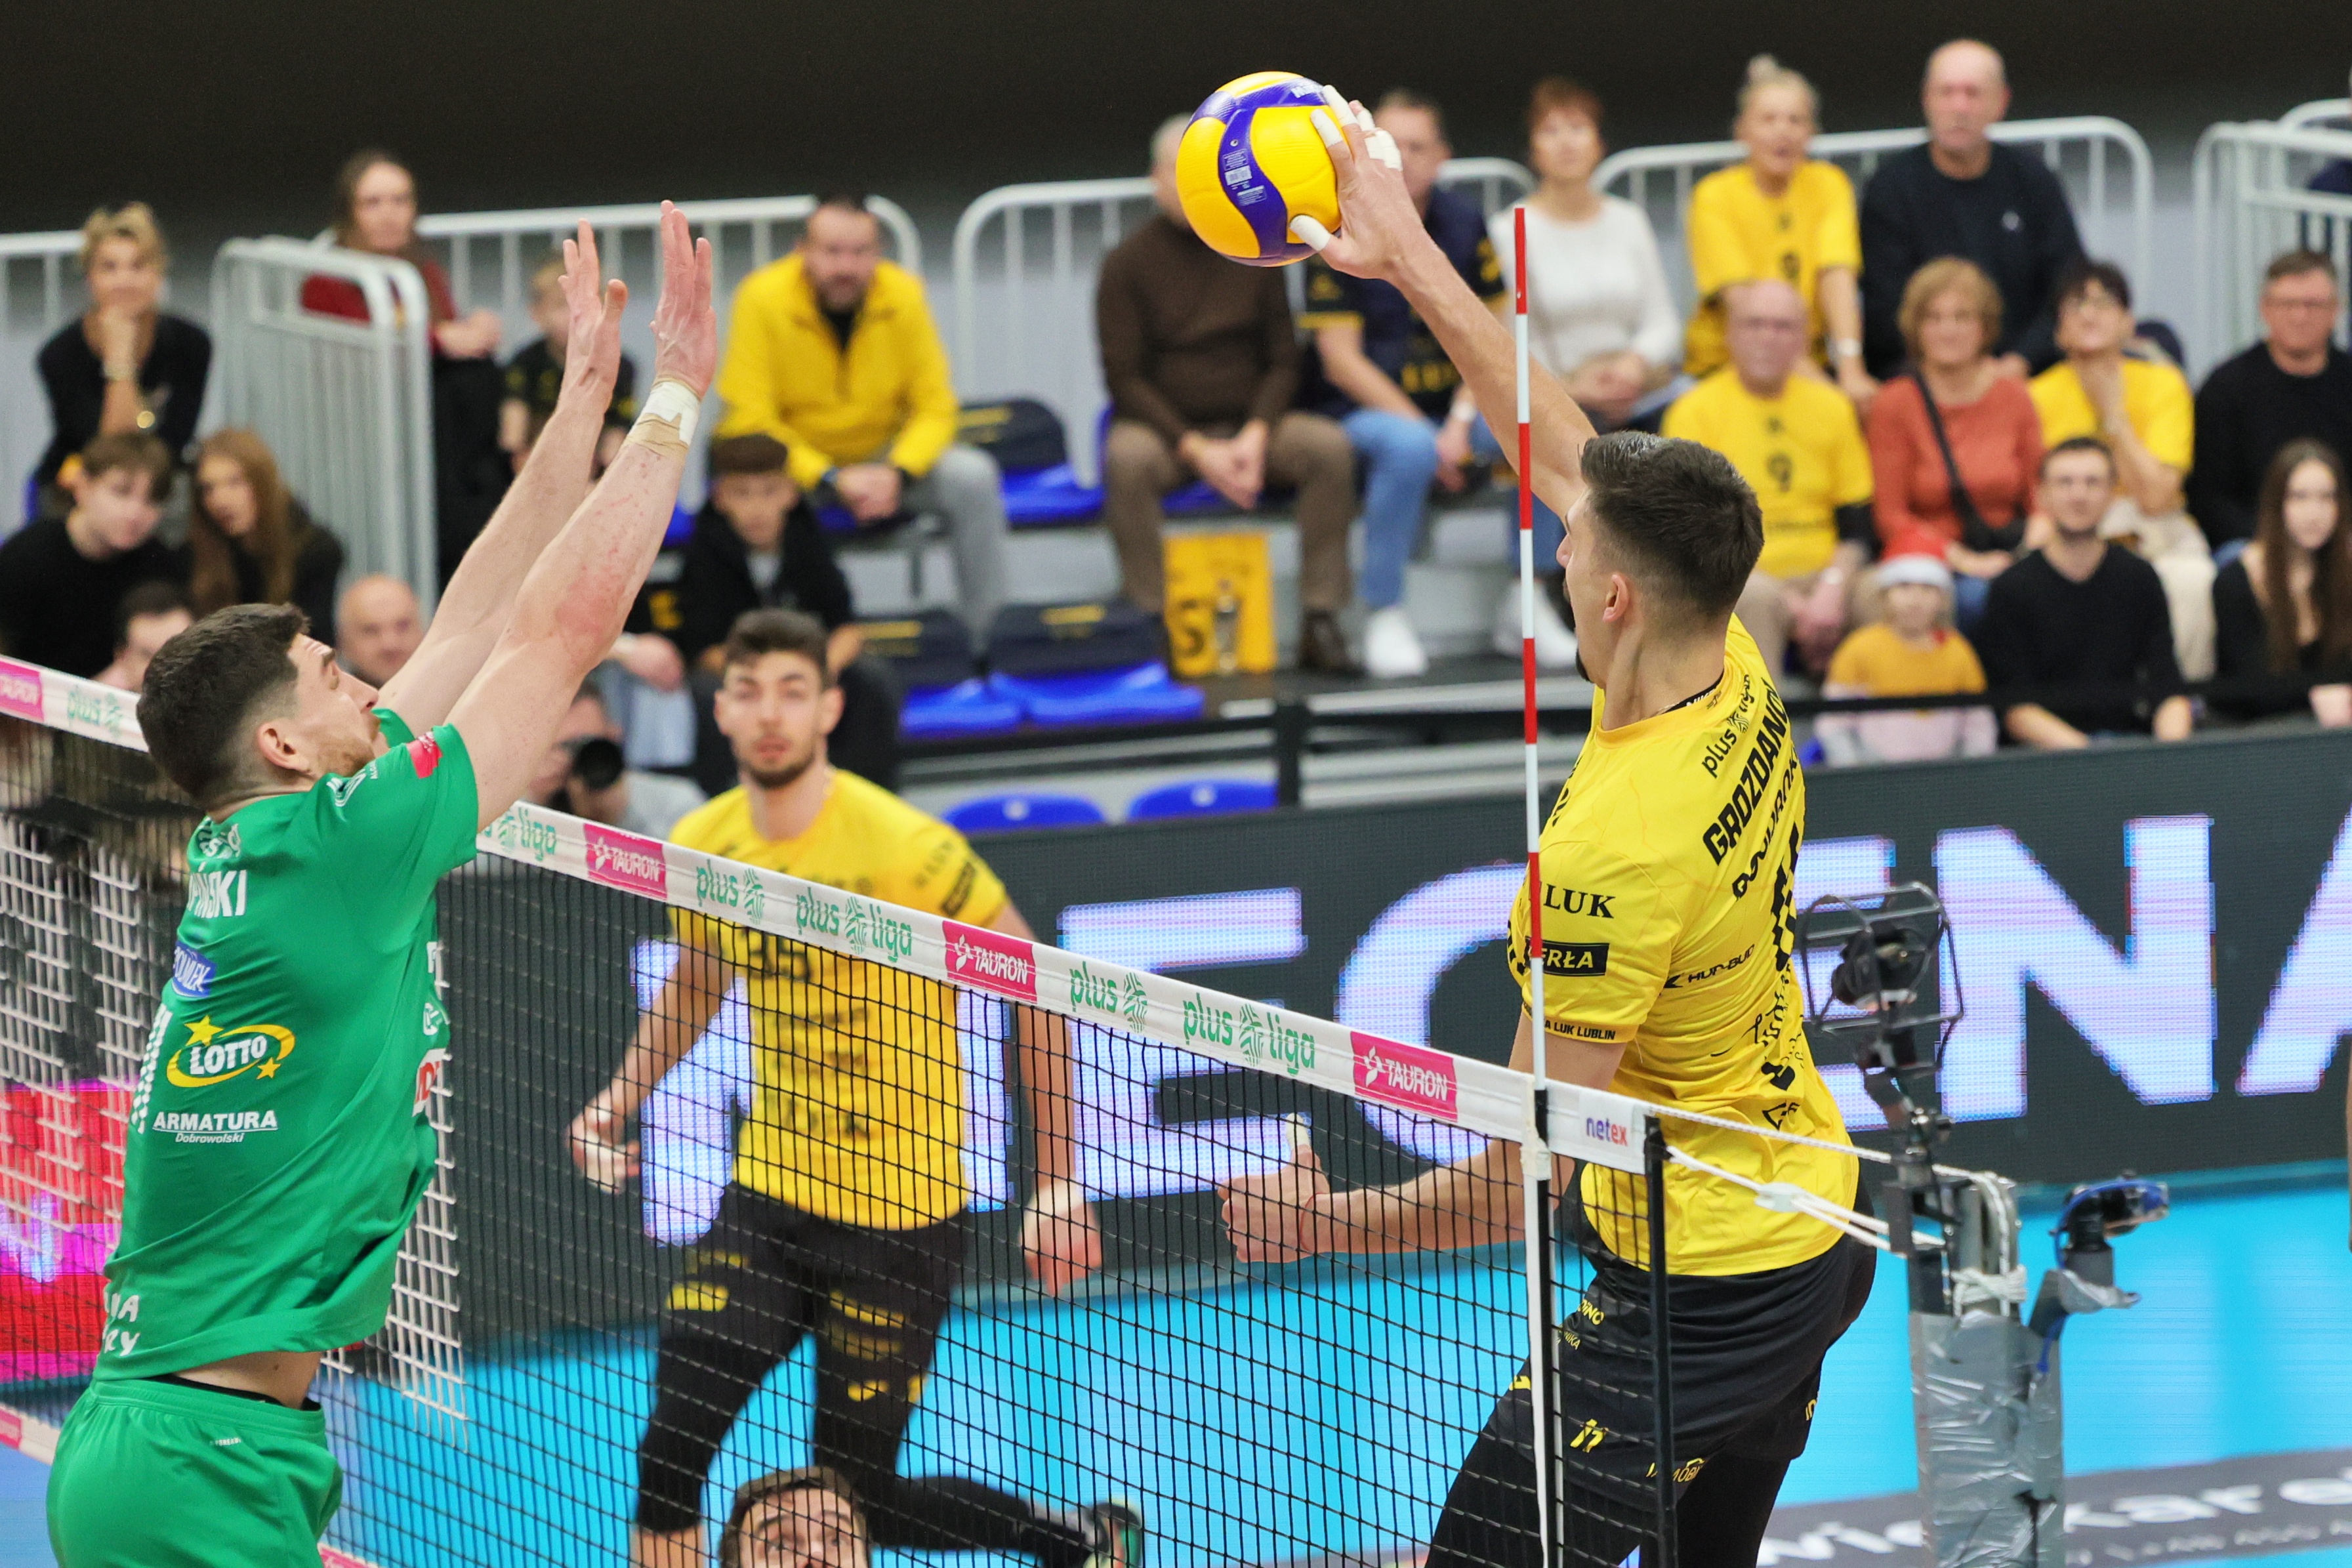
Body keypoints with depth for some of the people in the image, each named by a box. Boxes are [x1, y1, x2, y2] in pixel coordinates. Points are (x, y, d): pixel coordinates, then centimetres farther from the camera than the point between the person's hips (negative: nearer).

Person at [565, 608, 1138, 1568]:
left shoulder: (906, 848, -17)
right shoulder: (701, 847, -1)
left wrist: (1057, 1183, -12)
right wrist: (619, 1101, 5)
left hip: (903, 1214, -5)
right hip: (768, 1197, 5)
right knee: (668, 1451, -10)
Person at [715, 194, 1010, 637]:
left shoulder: (902, 294, -11)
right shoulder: (764, 298, -19)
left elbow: (935, 408, -5)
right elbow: (750, 422, -18)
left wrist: (897, 473, -25)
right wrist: (831, 480, -28)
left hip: (884, 454, 3)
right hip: (796, 462, -3)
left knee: (973, 476, -22)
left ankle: (990, 633, -10)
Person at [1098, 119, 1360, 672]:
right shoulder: (1128, 264, 0)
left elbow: (1283, 361, 8)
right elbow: (1125, 377, -5)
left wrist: (1255, 437, -12)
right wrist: (1196, 450, -17)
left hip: (1248, 424, 3)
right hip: (1164, 427, -3)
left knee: (1330, 446, -25)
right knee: (1127, 459, -36)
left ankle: (1320, 622, -22)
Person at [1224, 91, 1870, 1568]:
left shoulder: (1612, 853, -29)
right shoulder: (1736, 684, -5)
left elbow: (1527, 1177, -25)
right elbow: (1559, 441, 9)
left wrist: (1331, 1221, -9)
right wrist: (1413, 262, 12)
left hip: (1701, 1293, -9)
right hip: (1817, 1228, 9)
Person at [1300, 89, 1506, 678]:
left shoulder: (1464, 223, 7)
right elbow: (1341, 360, -10)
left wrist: (1461, 424, -12)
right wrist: (1425, 433, -18)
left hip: (1451, 408, 4)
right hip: (1364, 413, -4)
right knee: (1409, 448, -38)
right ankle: (1384, 614, -22)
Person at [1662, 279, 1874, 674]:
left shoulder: (1832, 407, 14)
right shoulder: (1695, 412, 2)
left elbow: (1858, 530, 12)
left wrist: (1833, 588, -11)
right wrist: (1787, 602, -15)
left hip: (1822, 572, 4)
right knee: (1755, 597, -39)